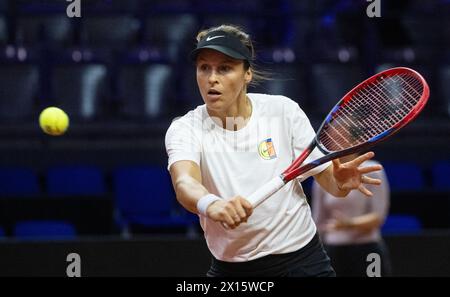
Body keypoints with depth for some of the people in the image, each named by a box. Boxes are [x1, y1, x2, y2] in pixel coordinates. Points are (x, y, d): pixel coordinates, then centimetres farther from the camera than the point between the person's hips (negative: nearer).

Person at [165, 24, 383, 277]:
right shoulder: (185, 129, -11)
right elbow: (184, 183, -30)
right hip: (231, 268, 0)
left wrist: (341, 182, -28)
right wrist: (211, 204, -53)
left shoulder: (283, 111, -8)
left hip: (301, 258, 0)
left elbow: (325, 175, -3)